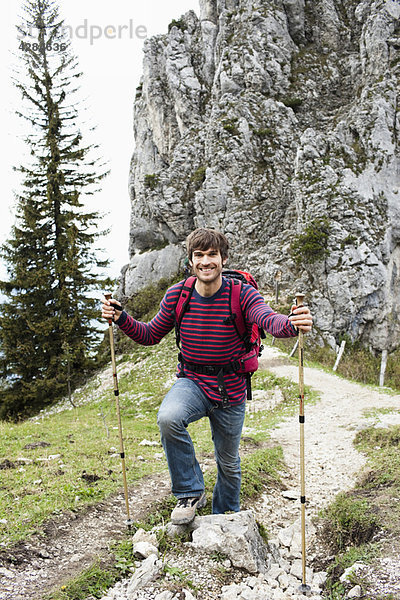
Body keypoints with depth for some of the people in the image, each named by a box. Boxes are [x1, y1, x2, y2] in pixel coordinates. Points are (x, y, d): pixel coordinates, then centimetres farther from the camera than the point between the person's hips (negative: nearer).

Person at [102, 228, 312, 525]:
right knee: (168, 418, -32)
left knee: (229, 463, 16)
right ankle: (190, 493, -8)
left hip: (230, 392, -1)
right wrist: (121, 318, -15)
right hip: (192, 382, 1)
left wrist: (292, 324, -60)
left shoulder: (242, 295, -18)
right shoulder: (177, 295, -9)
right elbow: (150, 335, 2)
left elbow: (270, 320, -37)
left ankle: (225, 517, 47)